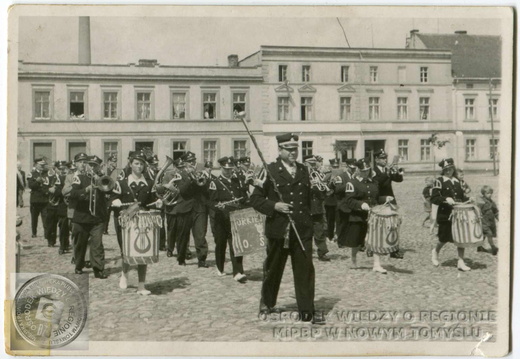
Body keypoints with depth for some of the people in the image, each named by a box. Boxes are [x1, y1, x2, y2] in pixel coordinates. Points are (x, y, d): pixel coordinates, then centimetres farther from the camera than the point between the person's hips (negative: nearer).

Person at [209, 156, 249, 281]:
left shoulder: (238, 182, 12)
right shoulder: (215, 183, -1)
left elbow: (244, 198, 14)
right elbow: (213, 202, -8)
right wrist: (225, 206, -24)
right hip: (221, 219, -2)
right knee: (220, 244, 10)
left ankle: (238, 272, -11)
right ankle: (220, 268, 30)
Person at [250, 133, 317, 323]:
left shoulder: (303, 170, 12)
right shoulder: (270, 171, -3)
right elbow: (255, 199, -4)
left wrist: (308, 220, 10)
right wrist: (274, 206, -18)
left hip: (302, 229, 3)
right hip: (278, 229, -3)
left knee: (305, 269, -3)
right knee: (272, 269, 12)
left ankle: (306, 310, 2)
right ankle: (267, 302, 33)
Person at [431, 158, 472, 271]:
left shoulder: (457, 181, 14)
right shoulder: (439, 181, -4)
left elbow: (462, 196, 20)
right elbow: (434, 198, -12)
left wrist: (469, 199, 1)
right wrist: (446, 199, -26)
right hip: (445, 214, -5)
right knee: (445, 238, 4)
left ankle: (461, 262, 7)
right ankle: (436, 251, 35)